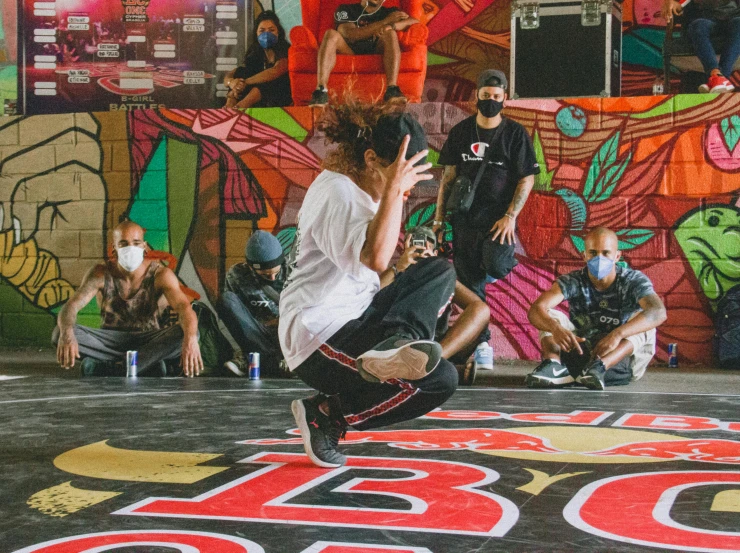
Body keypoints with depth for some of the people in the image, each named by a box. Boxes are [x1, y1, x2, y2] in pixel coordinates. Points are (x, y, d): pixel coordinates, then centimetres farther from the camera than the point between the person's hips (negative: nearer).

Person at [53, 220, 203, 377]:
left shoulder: (159, 274, -12)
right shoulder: (101, 274, -10)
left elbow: (183, 307, -26)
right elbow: (71, 306, -21)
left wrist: (190, 340, -49)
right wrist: (66, 334, -45)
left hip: (148, 340, 0)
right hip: (110, 340, 1)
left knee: (188, 333, -31)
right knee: (60, 333, -27)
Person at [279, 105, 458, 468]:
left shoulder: (358, 193, 16)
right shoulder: (337, 193, -15)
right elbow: (374, 258, -33)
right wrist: (393, 189, -26)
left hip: (350, 321, 10)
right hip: (320, 340, -10)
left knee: (439, 272, 8)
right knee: (441, 380, -19)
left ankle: (394, 345, -18)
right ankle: (327, 416, -8)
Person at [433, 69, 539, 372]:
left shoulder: (515, 133, 1)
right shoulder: (461, 132, 9)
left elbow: (527, 179, -2)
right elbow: (448, 176, 11)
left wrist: (510, 216, -13)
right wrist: (439, 217, 4)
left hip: (498, 218, -3)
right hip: (465, 218, 3)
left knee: (495, 267, -27)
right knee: (470, 283, 2)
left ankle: (508, 256, 10)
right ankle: (482, 343, 11)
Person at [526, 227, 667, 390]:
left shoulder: (634, 281, -10)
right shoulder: (573, 282, -6)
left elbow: (659, 312, -30)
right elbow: (536, 309, -21)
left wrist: (617, 334, -46)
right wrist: (556, 328, -45)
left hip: (622, 358, -1)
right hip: (581, 355, 2)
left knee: (643, 319, -25)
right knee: (550, 316, -14)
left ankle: (599, 367, -46)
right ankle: (553, 363, -43)